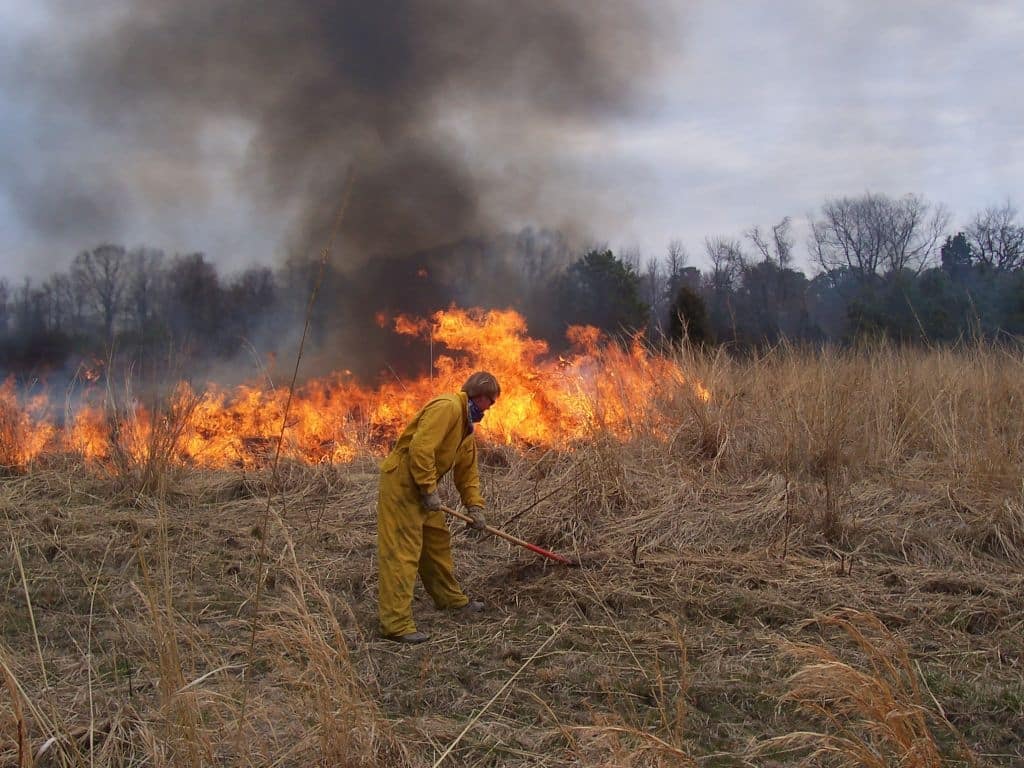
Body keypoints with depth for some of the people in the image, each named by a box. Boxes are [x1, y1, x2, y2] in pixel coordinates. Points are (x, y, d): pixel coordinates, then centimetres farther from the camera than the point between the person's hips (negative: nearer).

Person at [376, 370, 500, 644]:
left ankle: (450, 598, 38)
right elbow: (420, 448, -27)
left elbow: (467, 470, 20)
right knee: (402, 552, -11)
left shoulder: (466, 423, 16)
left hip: (421, 487, 11)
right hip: (401, 481, -11)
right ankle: (396, 623, -11)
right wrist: (429, 490, -21)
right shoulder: (447, 407, -18)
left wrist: (475, 507, 11)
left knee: (438, 541, 21)